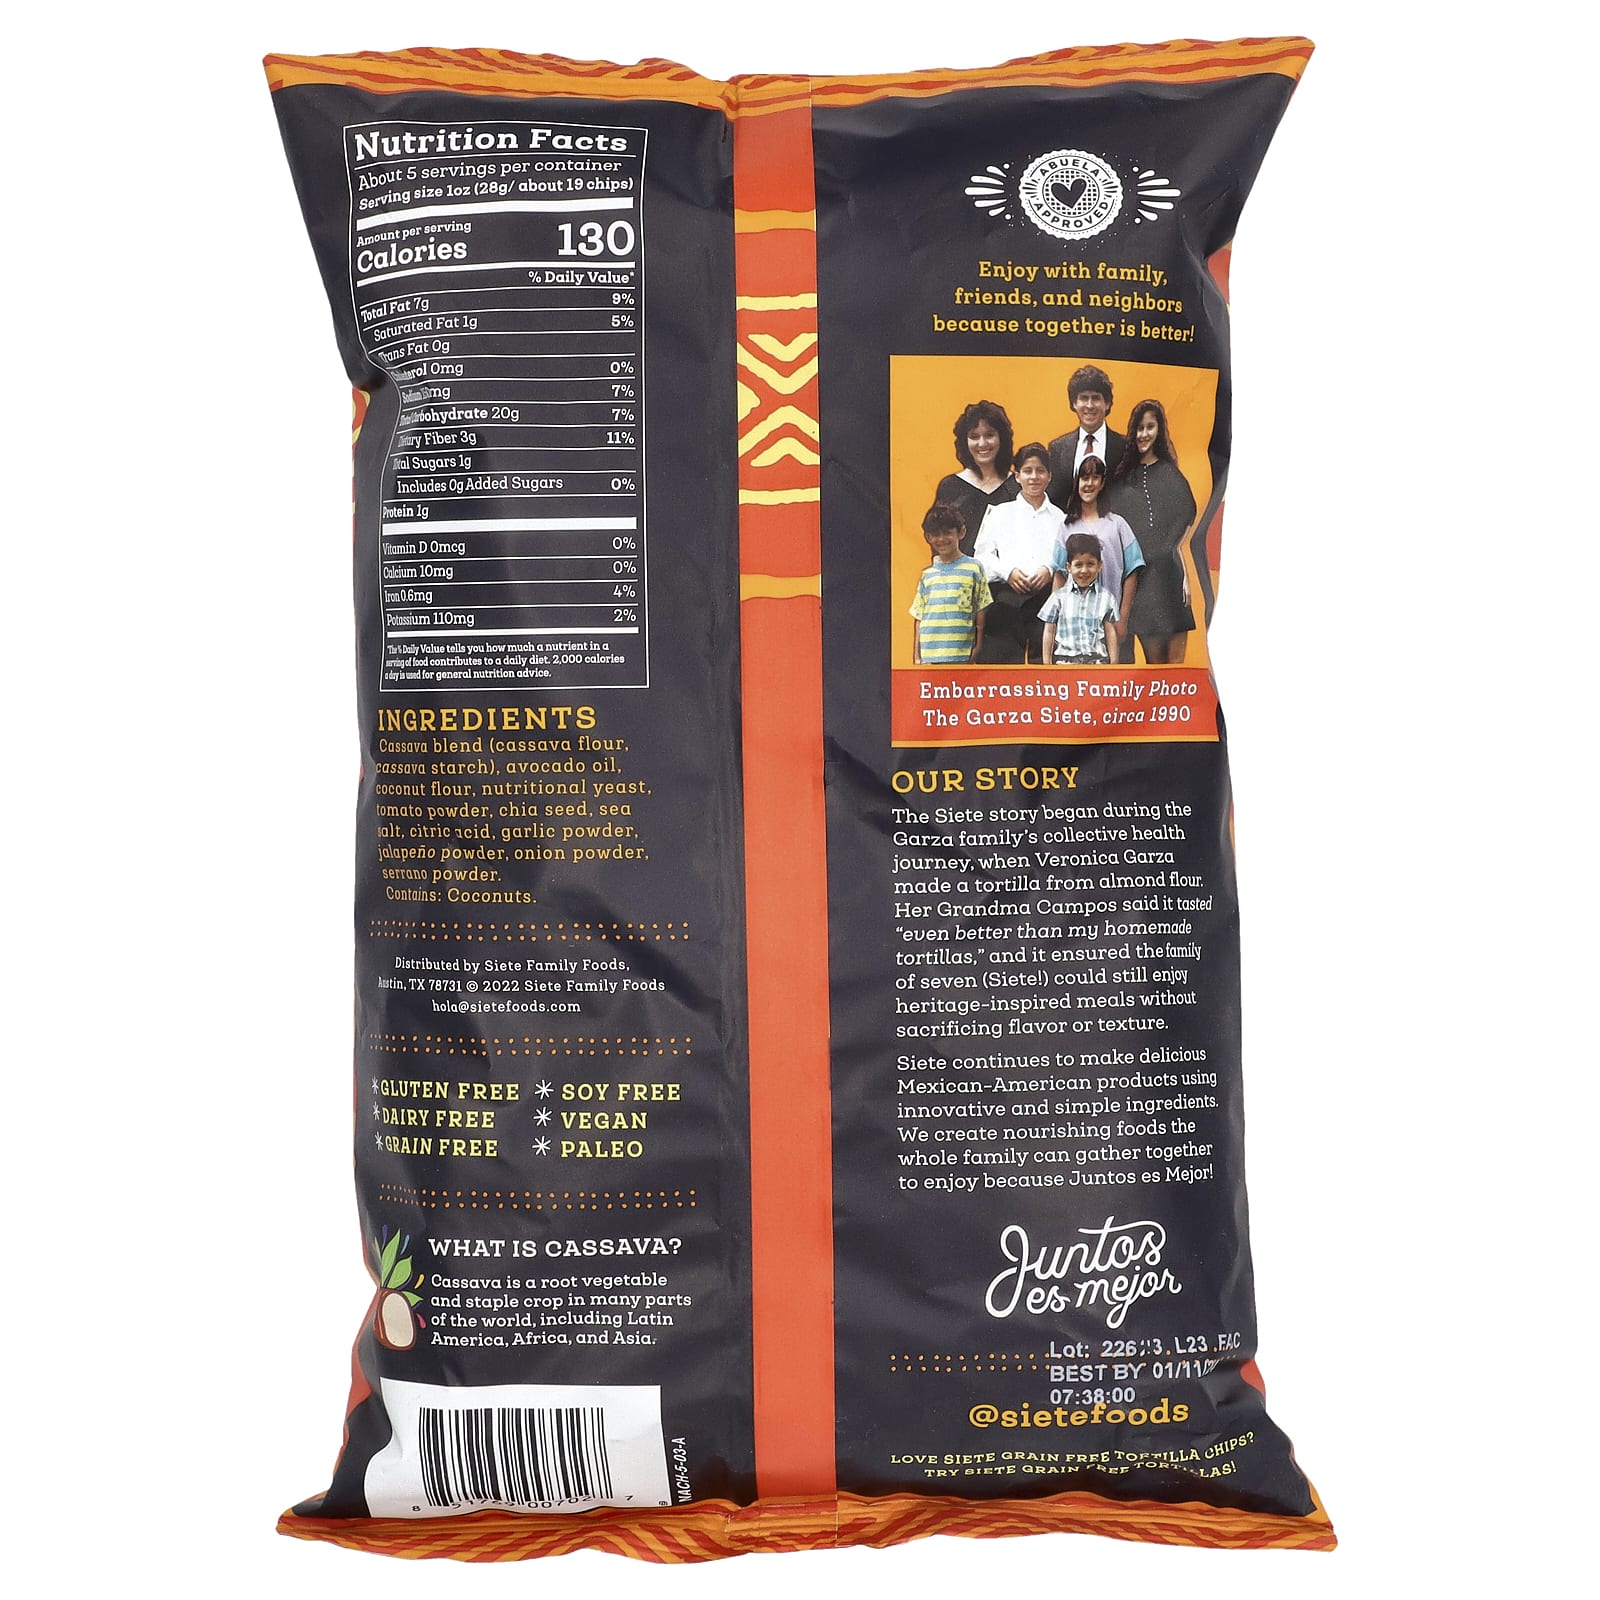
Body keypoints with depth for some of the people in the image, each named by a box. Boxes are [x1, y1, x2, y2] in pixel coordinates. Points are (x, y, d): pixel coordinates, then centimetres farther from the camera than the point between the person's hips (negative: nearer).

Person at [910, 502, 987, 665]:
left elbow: (981, 614, 3)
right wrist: (916, 658, 9)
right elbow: (919, 618, 13)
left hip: (961, 656, -3)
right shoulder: (927, 575, 12)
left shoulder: (973, 569, 3)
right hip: (928, 656, 3)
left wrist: (978, 649, -2)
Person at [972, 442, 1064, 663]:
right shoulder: (1000, 514, 13)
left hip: (1046, 597, 0)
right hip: (1006, 600, 0)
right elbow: (982, 556, 7)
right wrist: (1007, 571, -8)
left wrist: (1051, 570, -11)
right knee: (1003, 658, -4)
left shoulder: (1058, 518, 14)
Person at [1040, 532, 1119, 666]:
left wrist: (1113, 664, 4)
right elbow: (1049, 631, 8)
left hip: (1097, 661, 1)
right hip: (1064, 661, 0)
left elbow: (1110, 632, 9)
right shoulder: (1059, 596, 6)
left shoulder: (1106, 598, 8)